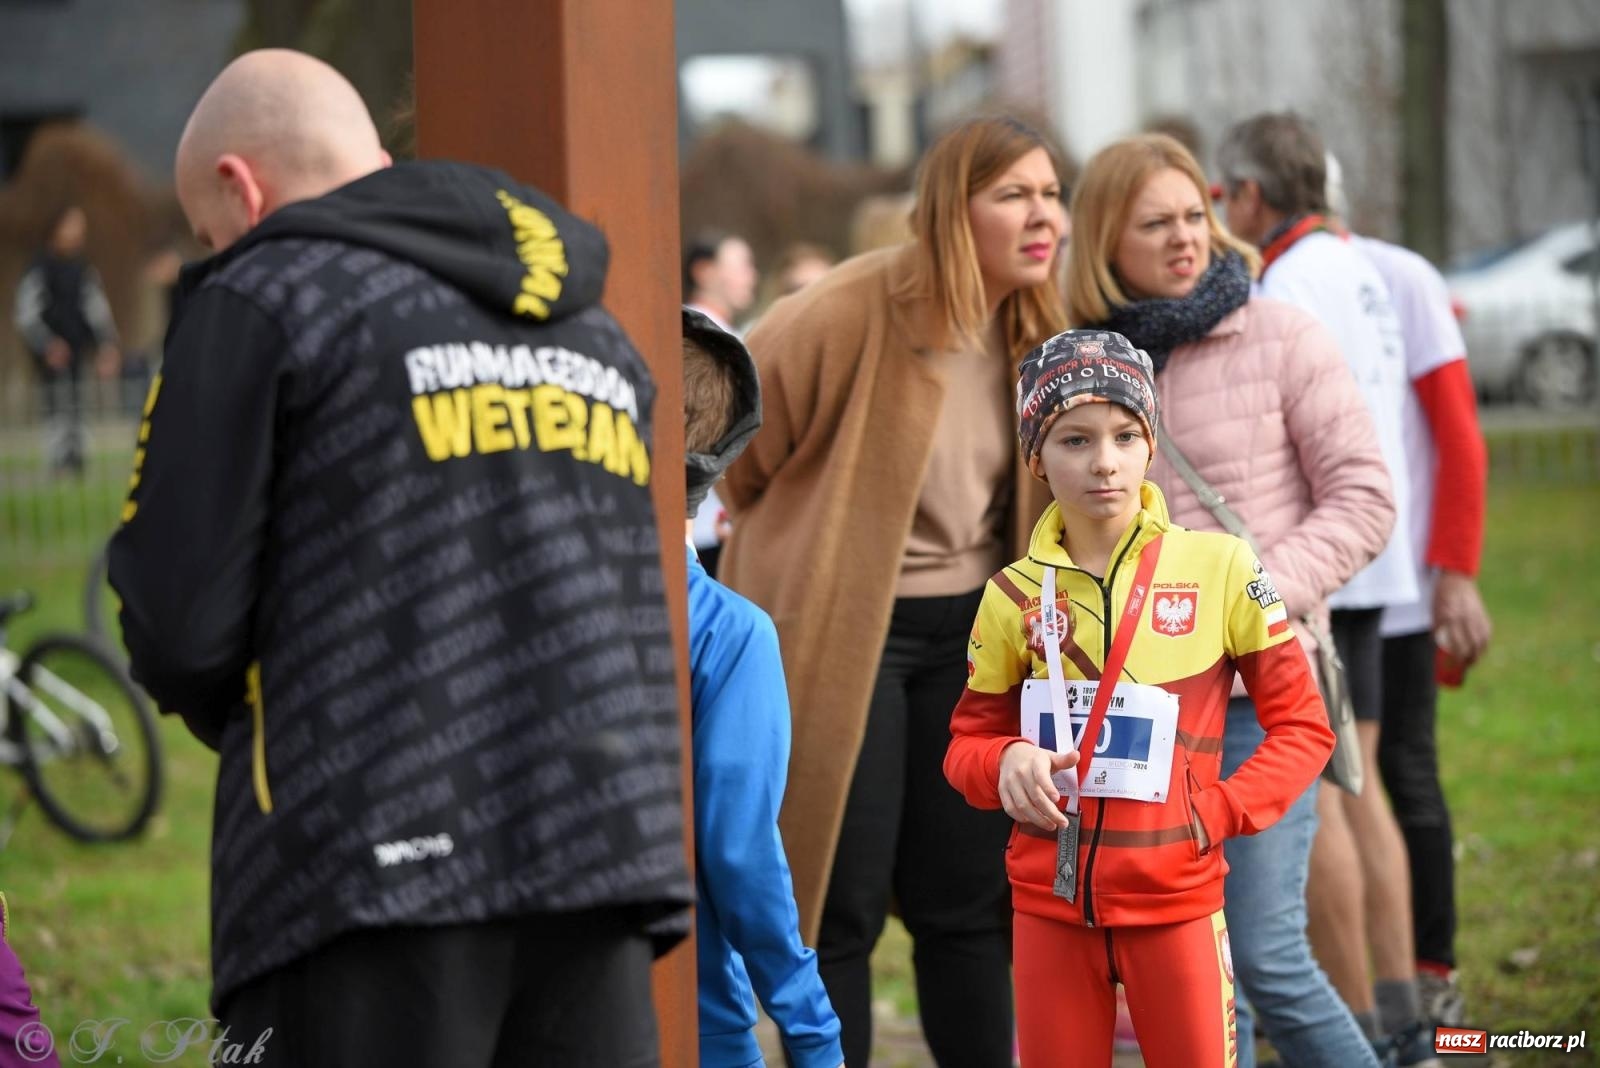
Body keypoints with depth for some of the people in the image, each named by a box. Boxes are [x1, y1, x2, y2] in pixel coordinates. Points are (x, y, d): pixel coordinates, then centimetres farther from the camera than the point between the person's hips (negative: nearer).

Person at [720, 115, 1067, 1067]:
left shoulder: (1037, 331, 3)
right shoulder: (854, 312, -18)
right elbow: (733, 440, -8)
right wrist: (814, 543, 5)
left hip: (968, 631, 6)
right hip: (845, 632, -6)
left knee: (971, 900, 9)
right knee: (843, 906, -1)